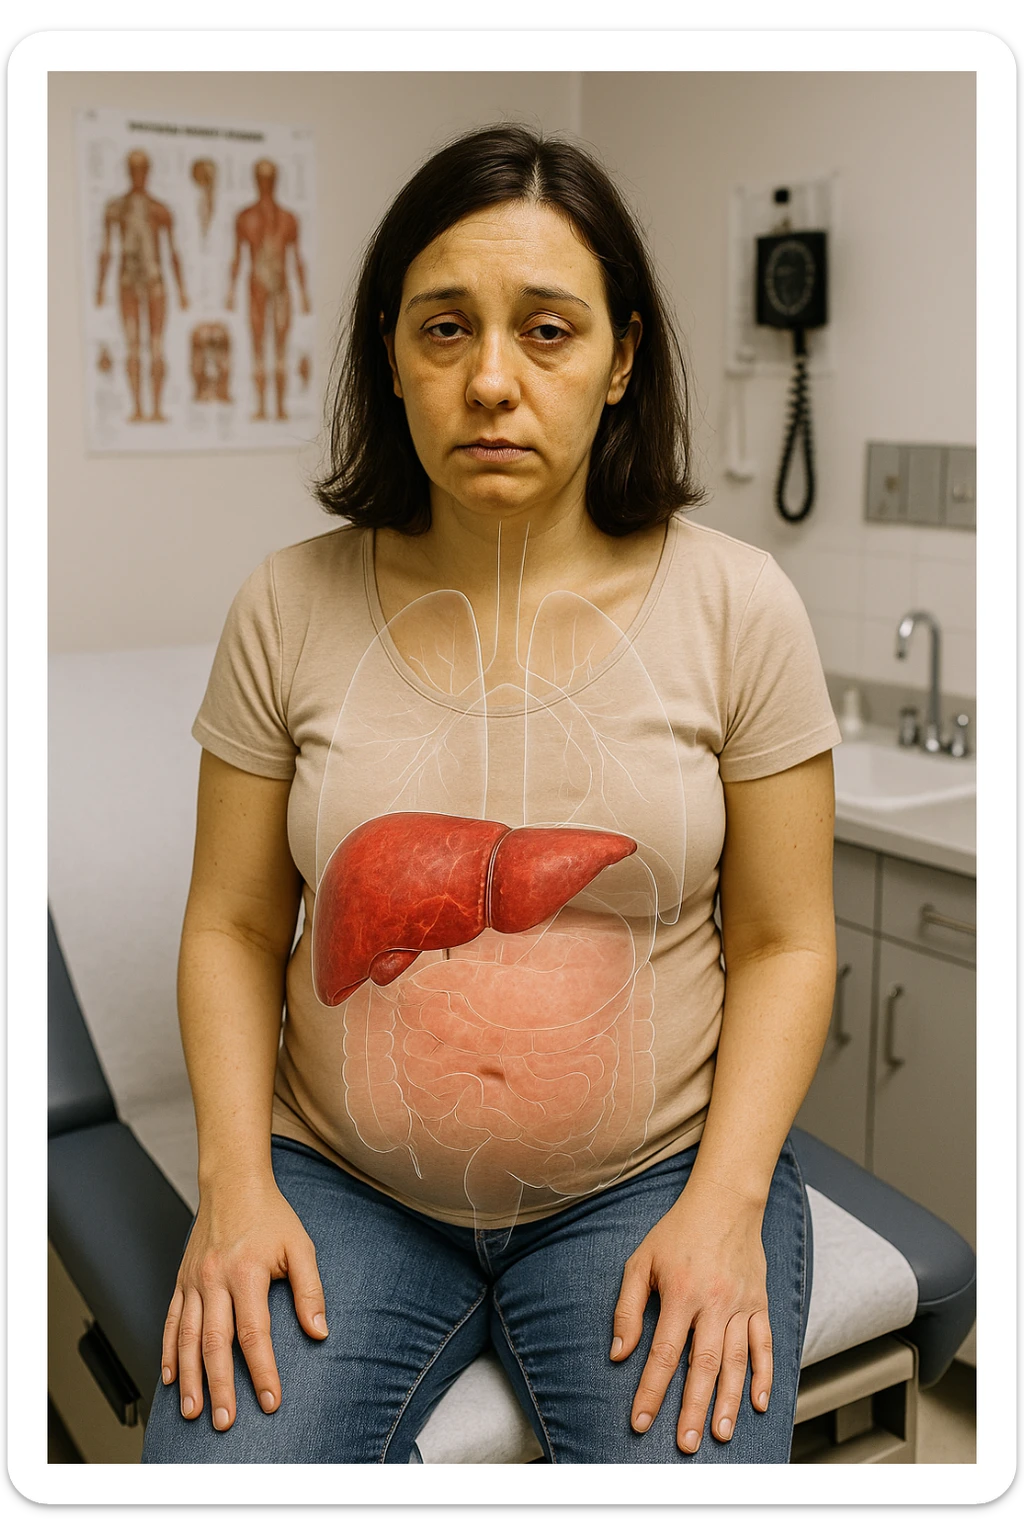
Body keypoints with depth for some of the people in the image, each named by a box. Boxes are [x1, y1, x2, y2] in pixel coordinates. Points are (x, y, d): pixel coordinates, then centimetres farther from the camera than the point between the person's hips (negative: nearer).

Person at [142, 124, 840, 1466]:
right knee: (215, 1454, -19)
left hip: (649, 1179, 0)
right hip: (343, 1182, 1)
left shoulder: (736, 607, -5)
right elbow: (234, 927, 3)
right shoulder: (290, 610, -2)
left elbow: (784, 942, -2)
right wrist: (236, 1180, -9)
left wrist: (723, 1206, -12)